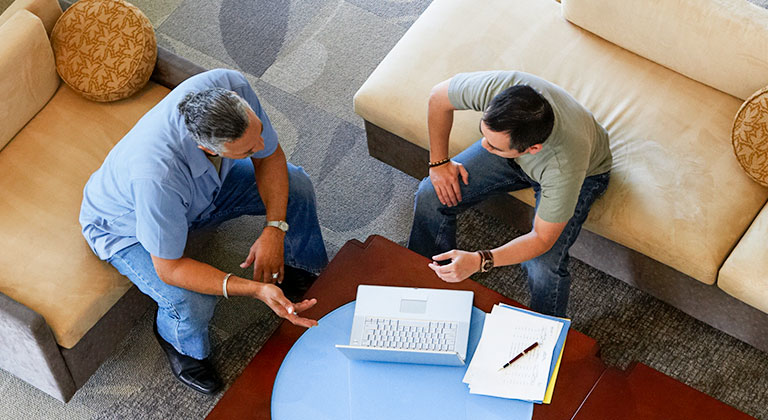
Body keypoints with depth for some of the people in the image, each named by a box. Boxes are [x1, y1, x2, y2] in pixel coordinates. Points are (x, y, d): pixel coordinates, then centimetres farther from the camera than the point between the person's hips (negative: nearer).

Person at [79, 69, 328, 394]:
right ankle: (177, 339, 10)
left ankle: (303, 270, 29)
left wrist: (275, 229, -26)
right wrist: (256, 290, -41)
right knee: (193, 305, -29)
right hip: (127, 226, -5)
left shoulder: (232, 89, -34)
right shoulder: (157, 175, -48)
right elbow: (169, 269, -34)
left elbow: (270, 157, -14)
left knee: (295, 185, -2)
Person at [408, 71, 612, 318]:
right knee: (430, 196, -9)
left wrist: (479, 261, -43)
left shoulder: (566, 165, -45)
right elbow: (439, 97, -15)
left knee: (544, 267, -24)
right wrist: (438, 162, -10)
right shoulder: (493, 87, -38)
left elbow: (542, 239, -31)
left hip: (584, 173, -4)